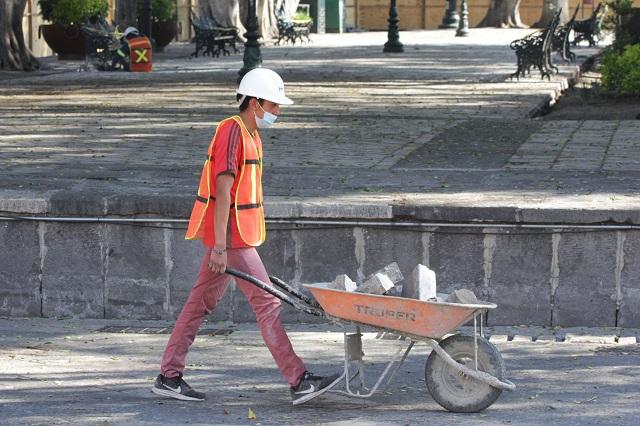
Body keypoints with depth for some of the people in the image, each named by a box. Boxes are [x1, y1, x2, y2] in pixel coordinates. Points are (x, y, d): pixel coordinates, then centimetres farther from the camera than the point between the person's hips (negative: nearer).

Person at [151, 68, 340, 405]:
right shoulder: (232, 132, -16)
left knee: (201, 303, 11)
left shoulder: (250, 134, 16)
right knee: (267, 303, -8)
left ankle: (169, 377, 15)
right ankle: (299, 382, -7)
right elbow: (222, 193, -21)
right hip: (231, 236, -10)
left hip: (239, 233, 10)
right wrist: (220, 247, -24)